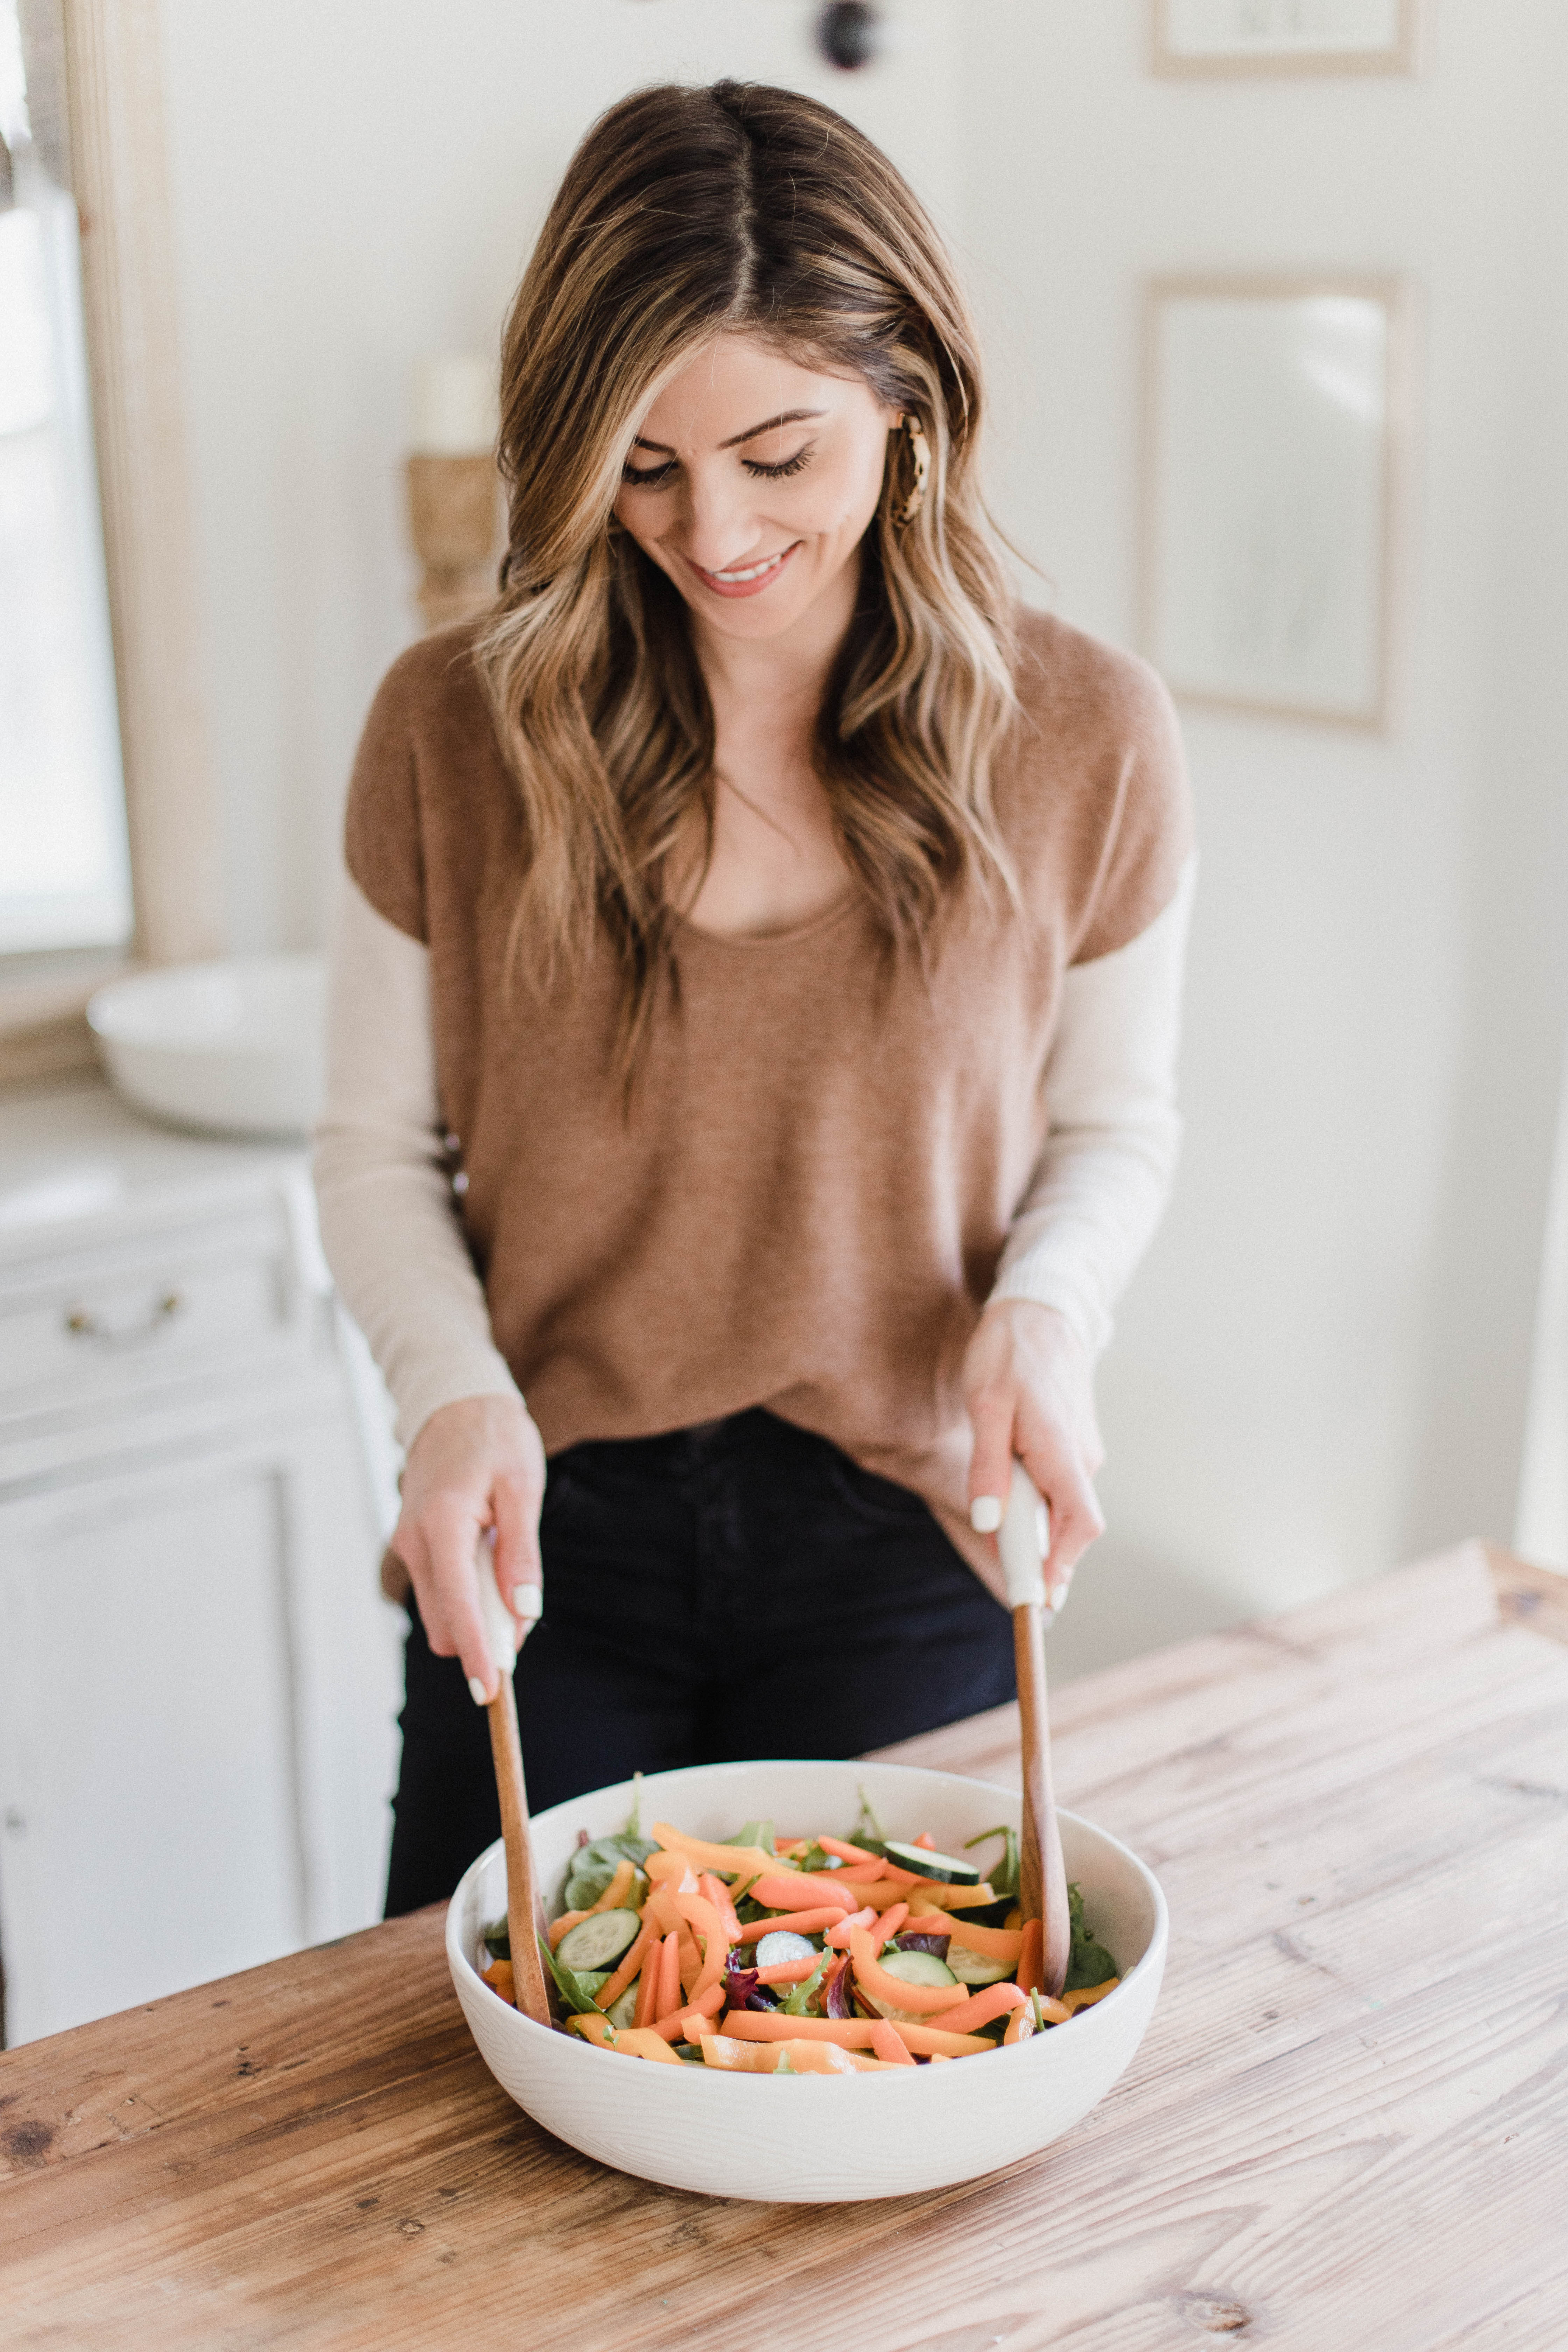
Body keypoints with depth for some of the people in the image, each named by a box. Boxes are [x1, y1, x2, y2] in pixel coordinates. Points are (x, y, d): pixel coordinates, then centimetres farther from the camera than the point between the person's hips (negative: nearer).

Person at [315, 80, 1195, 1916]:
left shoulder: (1081, 740, -8)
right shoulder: (453, 730, -8)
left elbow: (1114, 1121, 6)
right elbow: (378, 1150, 0)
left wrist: (1045, 1311, -14)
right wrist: (454, 1392, -17)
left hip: (902, 1559, 0)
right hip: (544, 1551, 0)